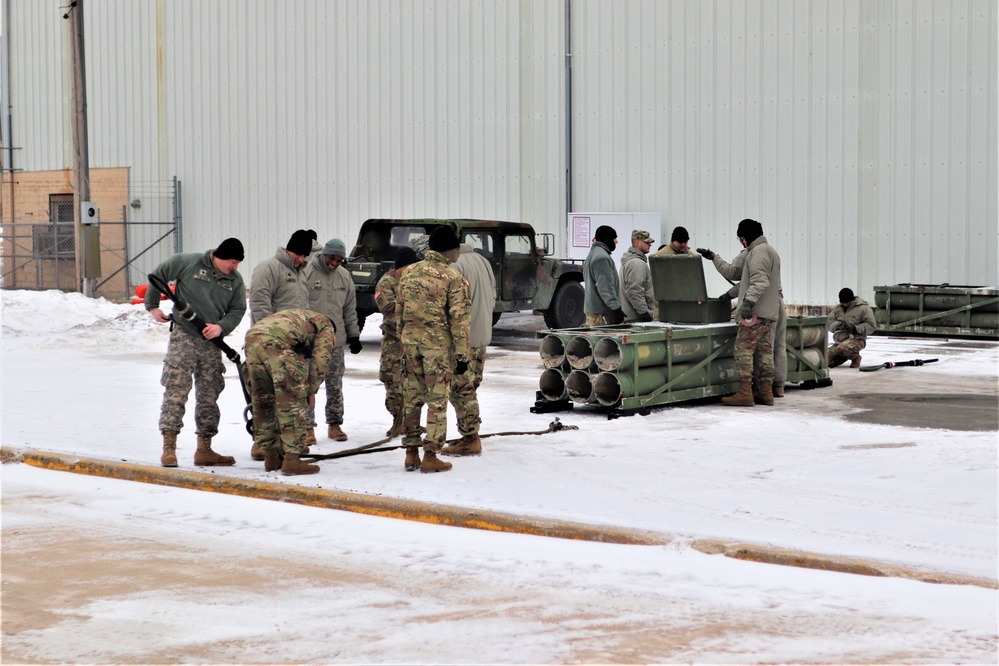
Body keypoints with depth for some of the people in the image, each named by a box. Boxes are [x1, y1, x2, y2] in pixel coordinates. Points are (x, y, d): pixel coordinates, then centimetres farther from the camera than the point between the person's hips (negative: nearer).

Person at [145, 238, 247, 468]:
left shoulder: (235, 280, 6)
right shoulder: (189, 263, -6)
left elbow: (238, 309, 7)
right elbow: (158, 274, 3)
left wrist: (221, 327, -12)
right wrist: (153, 306, 4)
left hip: (212, 343, 5)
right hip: (183, 337, -5)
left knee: (209, 396, 8)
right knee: (176, 391, -11)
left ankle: (204, 449, 16)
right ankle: (169, 447, -9)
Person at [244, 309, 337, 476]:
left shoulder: (298, 316, 42)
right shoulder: (326, 326, 23)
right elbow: (319, 361, 9)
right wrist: (311, 391, 18)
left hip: (252, 336, 7)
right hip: (279, 342, -7)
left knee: (262, 402, 17)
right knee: (293, 403, 2)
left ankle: (271, 457, 26)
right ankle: (292, 460, 1)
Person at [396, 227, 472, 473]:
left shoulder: (410, 272, 8)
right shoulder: (452, 278, -9)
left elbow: (399, 311, 13)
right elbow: (459, 319, -11)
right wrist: (463, 354, -7)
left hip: (410, 340, 5)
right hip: (438, 342, -5)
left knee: (412, 397, 13)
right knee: (437, 400, 1)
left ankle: (411, 453, 18)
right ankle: (430, 456, 2)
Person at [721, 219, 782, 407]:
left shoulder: (758, 251, -10)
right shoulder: (770, 251, 23)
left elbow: (760, 280, -23)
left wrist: (749, 300, -31)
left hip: (755, 312, -10)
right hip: (769, 312, 10)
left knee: (744, 350, -9)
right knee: (765, 351, 9)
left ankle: (744, 393, -12)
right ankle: (766, 392, 9)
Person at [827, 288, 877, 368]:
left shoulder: (863, 308, -5)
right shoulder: (838, 308, 12)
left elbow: (871, 326, -6)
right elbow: (829, 322, 9)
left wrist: (856, 328, -19)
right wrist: (838, 325, -13)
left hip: (856, 339, -6)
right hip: (840, 340, 6)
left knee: (841, 348, -38)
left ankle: (855, 356, -6)